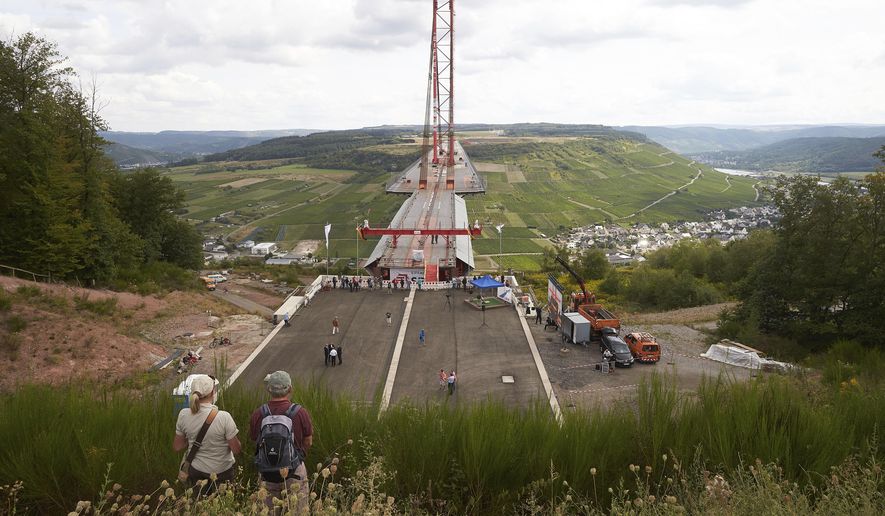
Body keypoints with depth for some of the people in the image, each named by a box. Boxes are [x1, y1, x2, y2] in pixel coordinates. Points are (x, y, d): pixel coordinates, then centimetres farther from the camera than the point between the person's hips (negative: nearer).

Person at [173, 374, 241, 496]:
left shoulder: (184, 415, -16)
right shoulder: (224, 417, -27)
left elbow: (177, 447, -3)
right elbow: (237, 450, -19)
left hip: (196, 471, 3)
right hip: (223, 472, -3)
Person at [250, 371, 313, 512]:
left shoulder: (257, 415, -11)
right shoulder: (301, 413, -16)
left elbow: (255, 441, 4)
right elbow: (308, 443, -3)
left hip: (267, 473, 2)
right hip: (294, 472, -2)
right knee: (298, 511, 12)